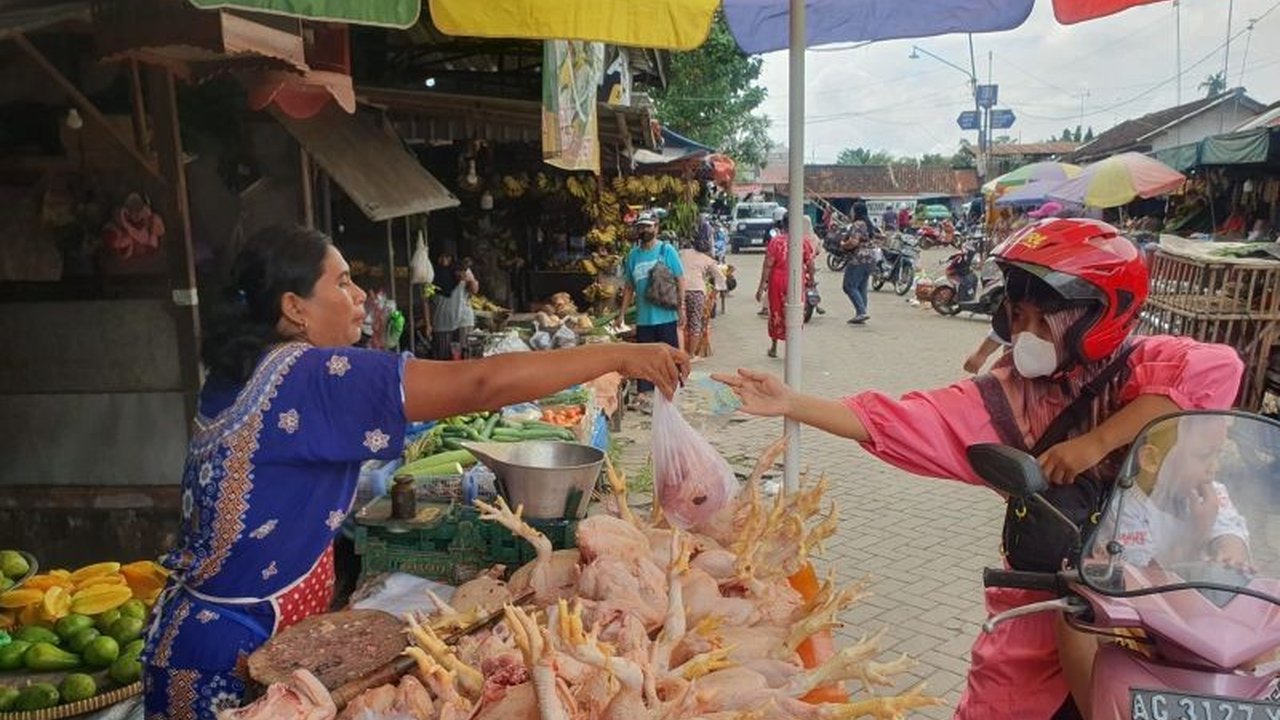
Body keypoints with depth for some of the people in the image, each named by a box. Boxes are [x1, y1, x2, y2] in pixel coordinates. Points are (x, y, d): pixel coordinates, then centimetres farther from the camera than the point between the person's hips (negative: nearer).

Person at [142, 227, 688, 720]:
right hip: (233, 650, -9)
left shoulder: (238, 372, 3)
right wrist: (619, 356, -23)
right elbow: (476, 386, -29)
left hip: (214, 629, 9)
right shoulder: (310, 377, -25)